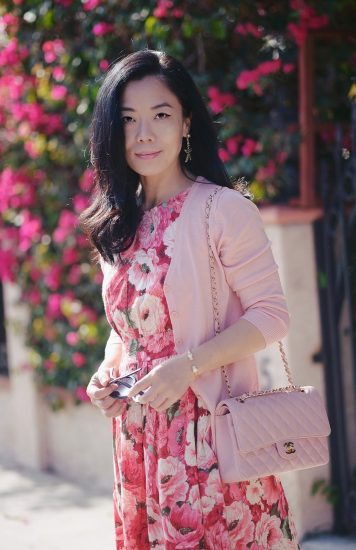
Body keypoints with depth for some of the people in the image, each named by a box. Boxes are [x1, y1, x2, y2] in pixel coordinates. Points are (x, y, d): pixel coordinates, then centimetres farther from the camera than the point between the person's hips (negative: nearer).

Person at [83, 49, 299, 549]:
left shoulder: (222, 208, -9)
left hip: (211, 430, -6)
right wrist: (107, 373, 2)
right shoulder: (118, 225, 11)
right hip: (138, 431, 6)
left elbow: (271, 314, -11)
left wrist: (188, 365, -20)